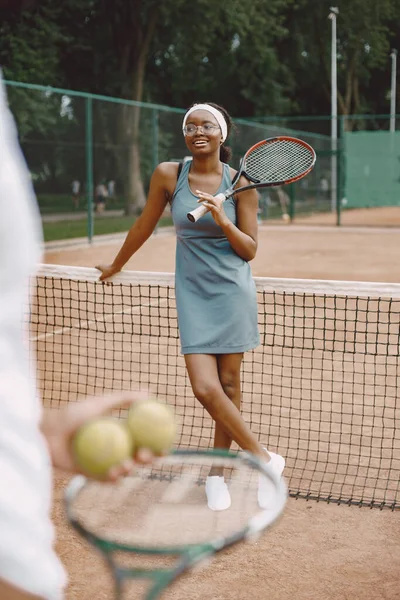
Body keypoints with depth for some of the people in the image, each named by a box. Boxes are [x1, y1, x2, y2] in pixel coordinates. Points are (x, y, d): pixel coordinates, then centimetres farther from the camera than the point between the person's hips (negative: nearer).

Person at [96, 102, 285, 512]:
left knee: (228, 385, 5)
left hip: (232, 293, -1)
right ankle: (265, 460, 8)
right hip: (193, 294, 1)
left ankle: (217, 473, 23)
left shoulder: (240, 182, -5)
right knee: (205, 388, -10)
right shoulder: (168, 175, -2)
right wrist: (115, 266, 24)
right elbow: (144, 226, 13)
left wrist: (224, 222, -21)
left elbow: (249, 250, -3)